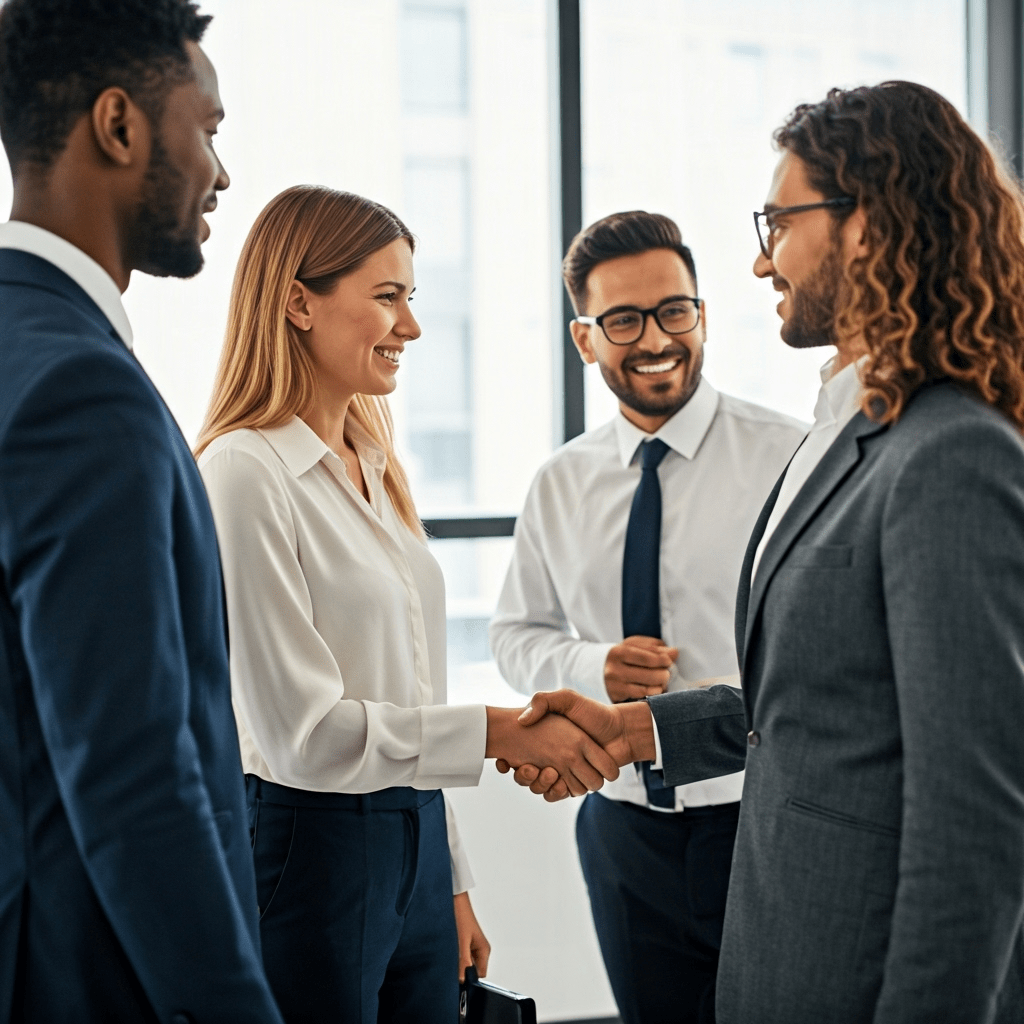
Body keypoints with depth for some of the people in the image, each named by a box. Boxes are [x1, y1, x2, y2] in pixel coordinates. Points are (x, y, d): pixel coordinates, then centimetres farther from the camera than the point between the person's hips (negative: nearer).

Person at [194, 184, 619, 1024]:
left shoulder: (371, 467, 12)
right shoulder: (246, 473, -14)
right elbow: (301, 730, -18)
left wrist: (451, 884, 16)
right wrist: (496, 733, -17)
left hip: (414, 843, 8)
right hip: (312, 848, -8)